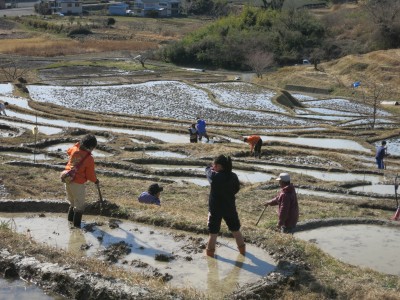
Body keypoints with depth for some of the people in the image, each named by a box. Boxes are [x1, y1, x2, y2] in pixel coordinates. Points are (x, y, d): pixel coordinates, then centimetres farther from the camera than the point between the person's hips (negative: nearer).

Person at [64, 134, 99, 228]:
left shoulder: (74, 150, -4)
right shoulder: (89, 159, -18)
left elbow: (68, 151, 23)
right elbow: (90, 174, -12)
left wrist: (78, 144, 28)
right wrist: (95, 180, 8)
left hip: (68, 181, 6)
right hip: (78, 184, -6)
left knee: (72, 202, 27)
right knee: (79, 205, 11)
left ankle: (71, 218, 38)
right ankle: (76, 223, 16)